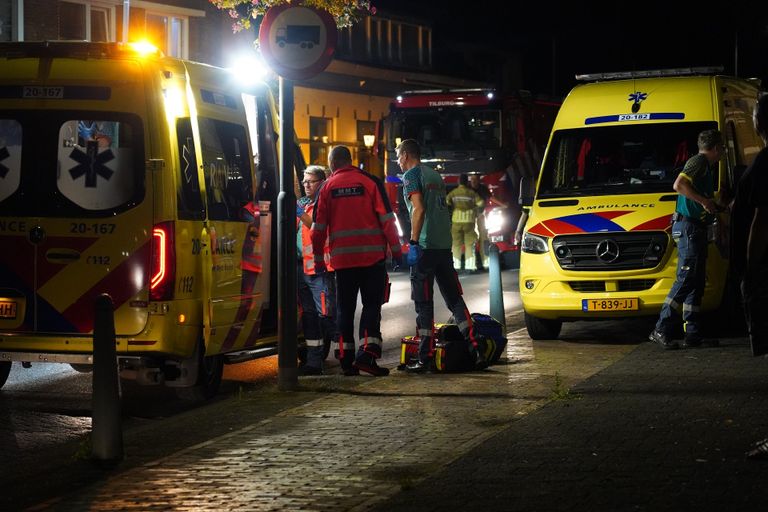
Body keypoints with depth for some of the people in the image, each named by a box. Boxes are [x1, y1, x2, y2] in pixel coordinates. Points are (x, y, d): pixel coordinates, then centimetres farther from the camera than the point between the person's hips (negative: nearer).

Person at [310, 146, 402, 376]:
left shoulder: (327, 187, 7)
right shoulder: (370, 182, 1)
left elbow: (319, 228, 7)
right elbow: (386, 219, -4)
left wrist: (318, 258, 13)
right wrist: (396, 249, 2)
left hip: (342, 258, 2)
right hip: (372, 255, -2)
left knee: (345, 308, 10)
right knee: (372, 304, 2)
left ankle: (346, 359, 8)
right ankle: (367, 353, -14)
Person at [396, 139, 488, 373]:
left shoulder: (411, 176, -4)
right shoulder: (435, 175, 19)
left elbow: (419, 209, -16)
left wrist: (413, 242, -16)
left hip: (425, 246, -7)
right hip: (444, 245, 7)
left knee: (423, 303, -3)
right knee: (454, 298, 9)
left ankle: (425, 358, -3)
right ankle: (475, 350, 0)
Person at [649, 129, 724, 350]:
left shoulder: (707, 166, 23)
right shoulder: (698, 161, -9)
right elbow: (679, 185, -23)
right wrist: (704, 201, -21)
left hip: (697, 227, 11)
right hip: (687, 226, -11)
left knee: (696, 282, 8)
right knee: (686, 278, -14)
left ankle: (693, 333, 9)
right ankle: (661, 330, -14)